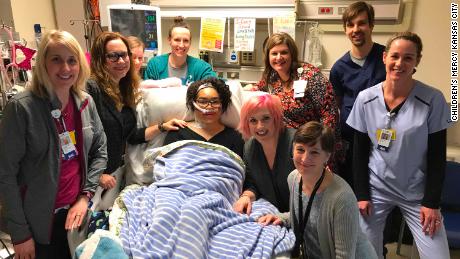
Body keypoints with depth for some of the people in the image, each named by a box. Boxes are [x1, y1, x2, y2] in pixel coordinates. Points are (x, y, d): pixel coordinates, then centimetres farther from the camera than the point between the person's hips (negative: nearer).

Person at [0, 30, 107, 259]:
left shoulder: (86, 102, -2)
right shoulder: (21, 107, -17)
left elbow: (100, 152, 5)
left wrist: (85, 196, -5)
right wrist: (19, 233, -12)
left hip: (77, 211, 4)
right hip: (39, 220, -4)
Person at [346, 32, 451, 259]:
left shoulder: (432, 100, -10)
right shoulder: (365, 98, -6)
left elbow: (437, 156, -6)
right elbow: (360, 151, -1)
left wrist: (431, 202, -7)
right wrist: (362, 194, -3)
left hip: (417, 193, -1)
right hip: (376, 188, 1)